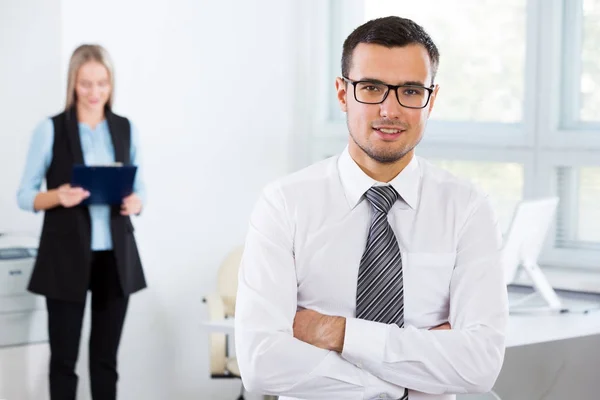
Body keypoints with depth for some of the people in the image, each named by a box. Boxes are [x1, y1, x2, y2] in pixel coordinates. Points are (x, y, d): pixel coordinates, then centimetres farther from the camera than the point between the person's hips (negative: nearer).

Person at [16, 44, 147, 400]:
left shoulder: (127, 129, 6)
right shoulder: (51, 130, -4)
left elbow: (139, 187, 13)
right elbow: (25, 195, -1)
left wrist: (136, 202, -10)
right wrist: (58, 197, -21)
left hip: (115, 256, 3)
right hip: (67, 257, -3)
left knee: (106, 354, 9)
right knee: (64, 355, 1)